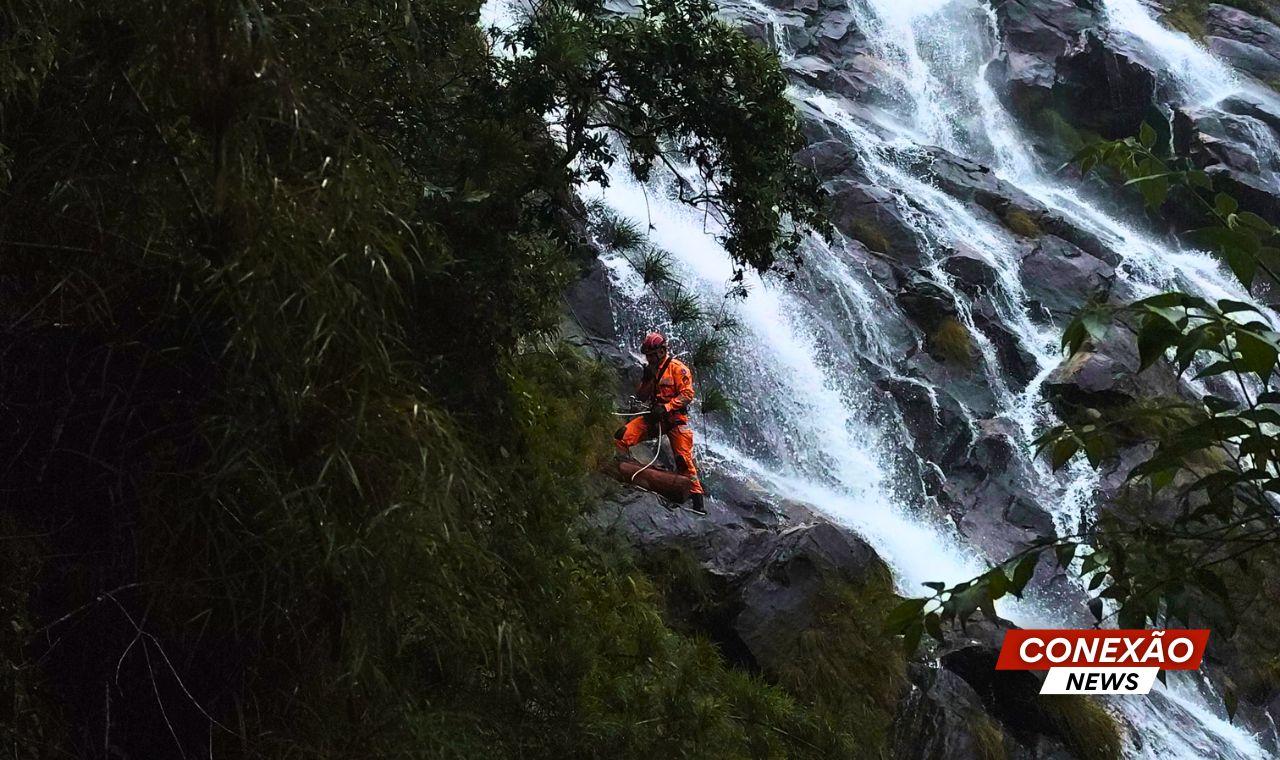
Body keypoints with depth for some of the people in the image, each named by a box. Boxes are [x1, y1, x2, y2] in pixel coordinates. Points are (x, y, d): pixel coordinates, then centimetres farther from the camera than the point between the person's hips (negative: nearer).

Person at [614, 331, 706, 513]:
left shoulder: (677, 368, -6)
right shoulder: (650, 370, 14)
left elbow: (687, 394, -13)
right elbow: (640, 397, 13)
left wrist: (666, 407, -22)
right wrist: (648, 379, -4)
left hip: (675, 418, -6)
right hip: (654, 417, 6)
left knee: (684, 457, -12)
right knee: (622, 436, -12)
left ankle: (696, 496, -7)